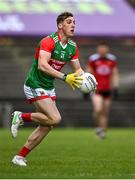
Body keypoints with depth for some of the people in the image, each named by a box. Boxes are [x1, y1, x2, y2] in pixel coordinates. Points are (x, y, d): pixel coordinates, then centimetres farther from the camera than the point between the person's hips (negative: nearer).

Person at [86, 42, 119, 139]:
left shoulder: (112, 59, 3)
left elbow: (115, 75, 9)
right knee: (98, 109, -19)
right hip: (96, 90, -3)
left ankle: (103, 131, 21)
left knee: (105, 112, 8)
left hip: (107, 90, 3)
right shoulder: (93, 59, -4)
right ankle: (98, 126, 6)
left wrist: (116, 88, 2)